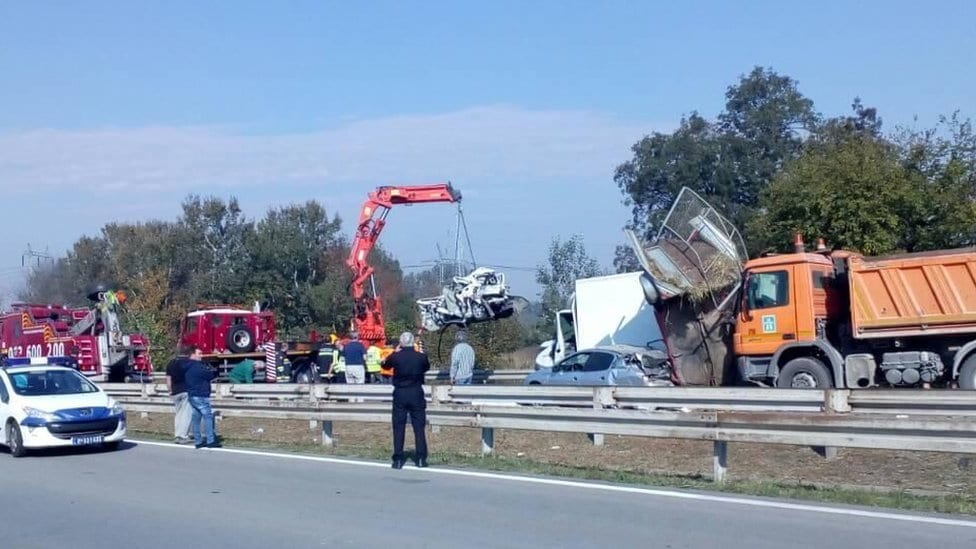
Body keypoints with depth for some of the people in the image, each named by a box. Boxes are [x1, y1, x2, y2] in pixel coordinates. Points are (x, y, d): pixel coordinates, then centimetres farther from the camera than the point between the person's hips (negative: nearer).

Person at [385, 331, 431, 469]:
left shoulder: (395, 357, -8)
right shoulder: (421, 357, -7)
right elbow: (427, 367, 14)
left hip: (400, 394, 0)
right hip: (416, 394, 0)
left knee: (398, 427, 3)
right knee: (419, 427, 6)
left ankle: (398, 460, 1)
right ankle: (421, 458, 5)